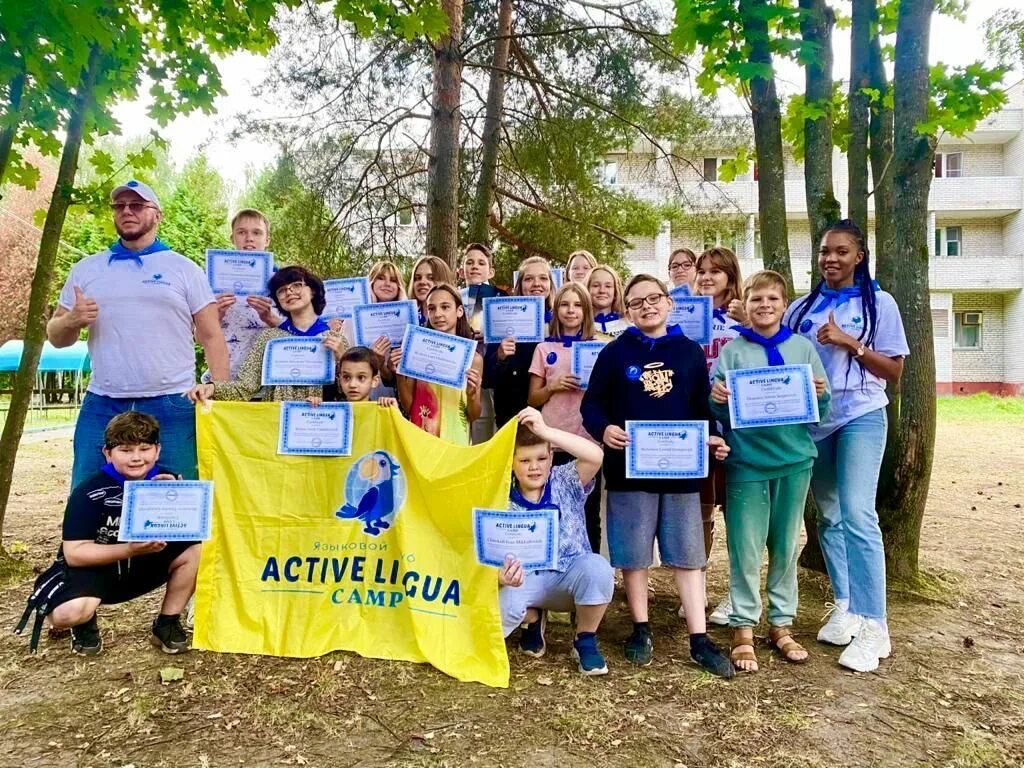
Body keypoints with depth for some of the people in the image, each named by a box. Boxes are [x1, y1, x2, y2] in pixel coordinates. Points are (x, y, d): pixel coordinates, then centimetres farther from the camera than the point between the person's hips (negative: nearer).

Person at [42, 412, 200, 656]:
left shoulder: (166, 481, -11)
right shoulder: (89, 493, -20)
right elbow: (74, 553, -22)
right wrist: (130, 549, -34)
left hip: (145, 565, 3)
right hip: (94, 566, -3)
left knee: (196, 550, -20)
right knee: (66, 614, -32)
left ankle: (166, 624, 0)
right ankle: (85, 623, 9)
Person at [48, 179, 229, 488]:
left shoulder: (185, 270, 5)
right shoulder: (86, 269, 13)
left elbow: (212, 337, 1)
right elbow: (55, 336, 17)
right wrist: (72, 321, -8)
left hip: (172, 406, -2)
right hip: (101, 406, 3)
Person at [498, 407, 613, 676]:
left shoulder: (566, 482, -9)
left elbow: (595, 456, -31)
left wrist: (546, 431, -39)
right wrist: (503, 576, -39)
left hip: (570, 575, 0)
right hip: (527, 580, 1)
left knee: (597, 567, -34)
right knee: (498, 611, -30)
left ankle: (585, 640, -5)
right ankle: (534, 618, 10)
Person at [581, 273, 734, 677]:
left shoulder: (690, 351, 8)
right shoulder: (615, 352, 2)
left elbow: (703, 407, 11)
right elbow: (591, 404, 0)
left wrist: (712, 438, -7)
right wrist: (603, 430, -20)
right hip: (630, 467, -1)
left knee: (688, 554, 7)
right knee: (634, 552, 7)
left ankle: (700, 639, 16)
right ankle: (641, 630, 23)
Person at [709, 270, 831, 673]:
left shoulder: (803, 348, 6)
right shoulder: (733, 351, 1)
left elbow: (821, 409, 7)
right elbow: (720, 412, -2)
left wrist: (821, 394, -14)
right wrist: (716, 398, -22)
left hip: (794, 459, 2)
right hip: (747, 461, -2)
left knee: (786, 546, 13)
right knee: (745, 549, 1)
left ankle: (782, 624, 27)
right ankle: (743, 628, 15)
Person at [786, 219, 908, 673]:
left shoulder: (879, 303, 1)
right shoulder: (802, 308, 9)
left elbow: (894, 371, -2)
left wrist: (849, 343, -13)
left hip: (861, 418, -4)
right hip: (811, 421, 4)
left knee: (857, 515, -14)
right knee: (828, 516, 10)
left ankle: (872, 626, -6)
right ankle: (845, 607, 23)